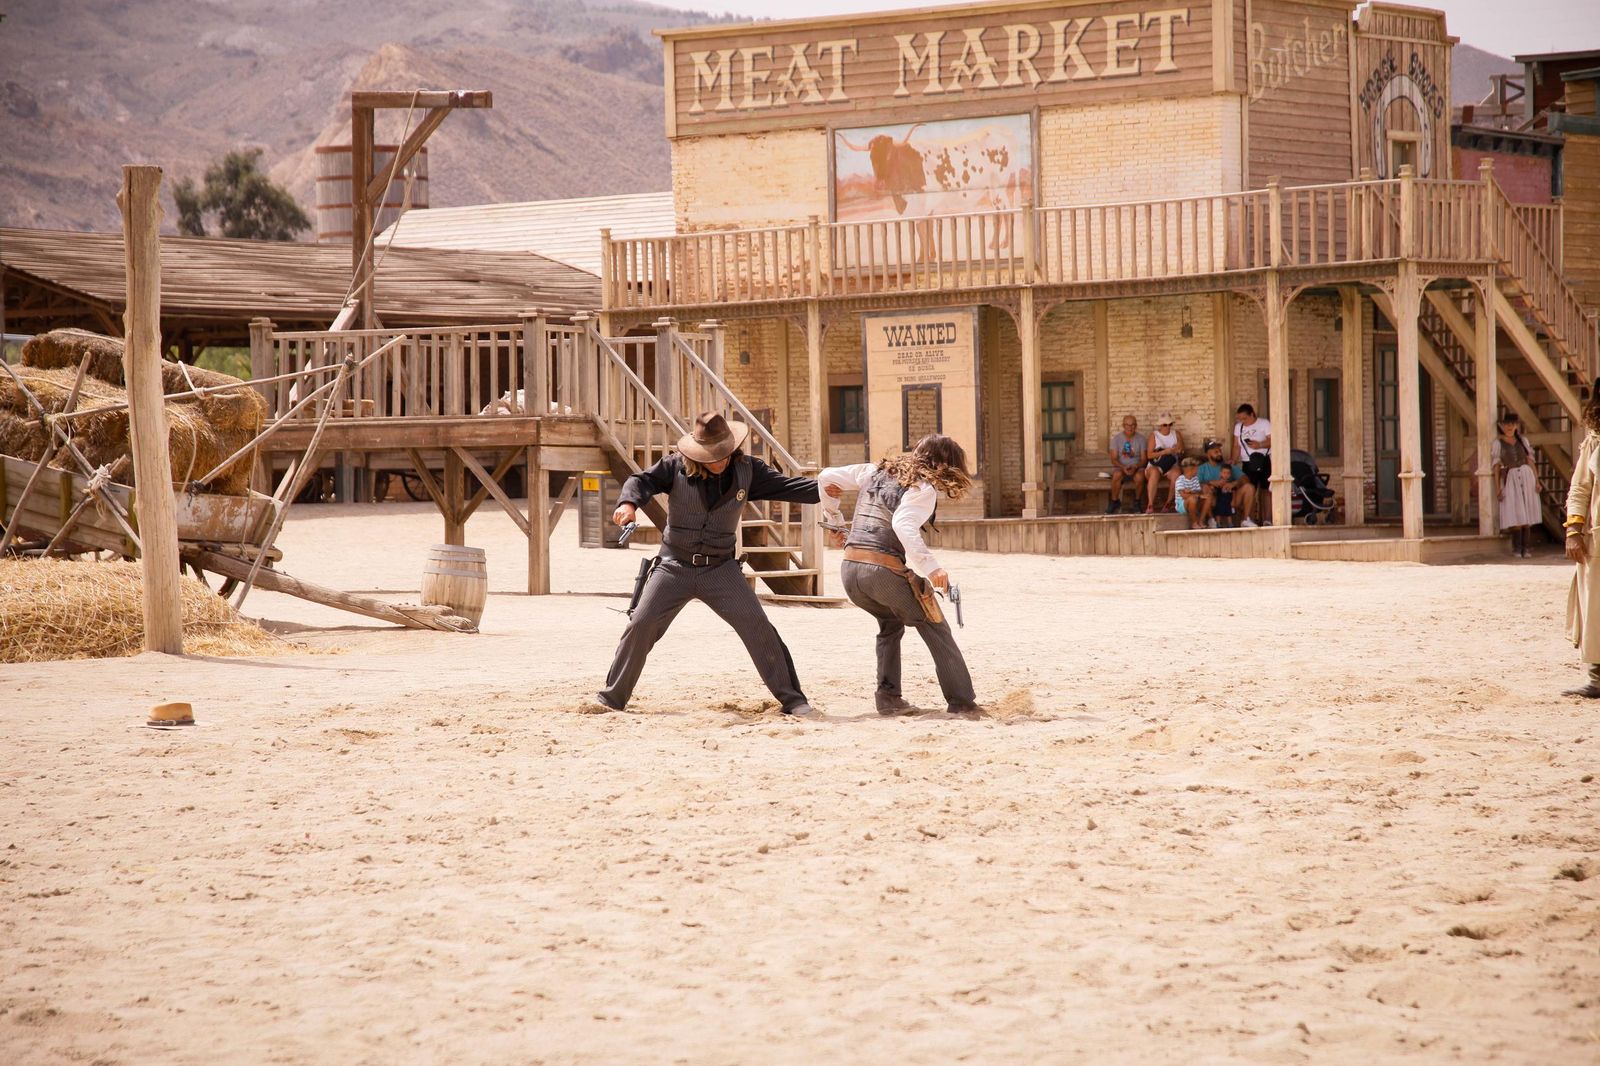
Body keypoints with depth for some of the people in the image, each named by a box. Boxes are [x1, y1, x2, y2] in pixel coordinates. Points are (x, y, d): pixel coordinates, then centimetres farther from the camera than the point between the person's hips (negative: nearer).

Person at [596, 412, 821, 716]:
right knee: (641, 625, -7)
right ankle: (612, 698, 8)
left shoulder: (747, 470, -4)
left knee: (756, 625, -11)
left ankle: (790, 697, -3)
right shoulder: (676, 466, -9)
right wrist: (629, 503, -41)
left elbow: (787, 486, -6)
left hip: (721, 568, 1)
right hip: (674, 567, -1)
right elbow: (643, 480, -19)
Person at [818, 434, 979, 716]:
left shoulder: (876, 472, 15)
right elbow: (903, 525, -24)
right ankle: (961, 701, 11)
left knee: (891, 623, 31)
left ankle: (887, 697, 21)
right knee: (936, 631, 12)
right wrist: (930, 567, -29)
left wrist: (833, 518, 32)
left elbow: (826, 477, 18)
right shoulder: (924, 488, -6)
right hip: (886, 571, -6)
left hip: (850, 569, 6)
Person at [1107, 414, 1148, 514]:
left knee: (1139, 477, -35)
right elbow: (1114, 459, -3)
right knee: (1117, 475, -36)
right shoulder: (1116, 438, 1)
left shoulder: (1141, 438, 2)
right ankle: (1115, 501, -14)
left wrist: (1135, 467, -20)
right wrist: (1123, 468, -21)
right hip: (1120, 467, 0)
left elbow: (1143, 459, 0)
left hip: (1136, 467, 0)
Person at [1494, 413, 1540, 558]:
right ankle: (1516, 548, -3)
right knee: (1516, 515, -10)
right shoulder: (1498, 443, 3)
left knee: (1527, 515, -1)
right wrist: (1498, 488, -6)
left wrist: (1537, 480, 4)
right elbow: (1496, 467, 1)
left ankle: (1525, 548, 3)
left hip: (1526, 477, 3)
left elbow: (1530, 461, 12)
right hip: (1510, 479, -3)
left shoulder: (1523, 441, 12)